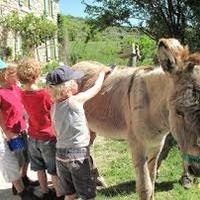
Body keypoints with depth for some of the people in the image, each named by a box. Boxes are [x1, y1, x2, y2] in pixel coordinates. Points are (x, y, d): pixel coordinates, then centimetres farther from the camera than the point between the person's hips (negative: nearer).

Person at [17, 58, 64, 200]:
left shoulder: (23, 95, -7)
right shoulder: (45, 94, -25)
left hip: (33, 137, 6)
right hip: (48, 137, -5)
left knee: (40, 168, 21)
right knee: (54, 170, 12)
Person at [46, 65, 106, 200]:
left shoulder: (54, 107, 3)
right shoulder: (77, 100, -14)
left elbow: (56, 132, 10)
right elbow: (97, 87, 1)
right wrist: (103, 72, 17)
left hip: (60, 154, 6)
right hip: (79, 154, -6)